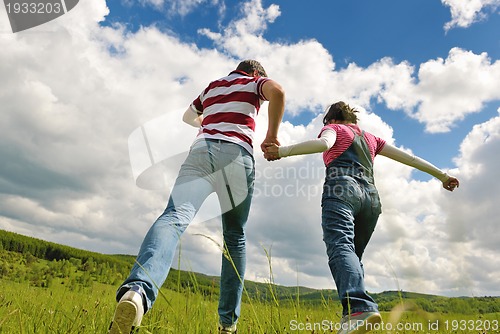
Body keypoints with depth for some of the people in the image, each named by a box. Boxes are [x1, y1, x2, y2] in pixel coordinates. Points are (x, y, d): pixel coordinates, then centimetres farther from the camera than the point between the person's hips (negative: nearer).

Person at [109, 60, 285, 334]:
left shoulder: (211, 87, 35)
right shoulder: (254, 82, 23)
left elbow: (188, 116, 52)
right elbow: (277, 91, -2)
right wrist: (272, 135, 8)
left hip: (201, 150, 3)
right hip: (236, 154, -2)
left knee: (174, 217, -19)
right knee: (235, 237, 9)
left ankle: (137, 291, -47)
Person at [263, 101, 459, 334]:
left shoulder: (333, 128, 17)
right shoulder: (370, 138, 31)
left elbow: (324, 143, -8)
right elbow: (406, 156, 29)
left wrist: (283, 151, -14)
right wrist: (441, 175, 36)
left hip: (341, 189, -5)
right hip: (370, 195, 6)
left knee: (340, 247, -23)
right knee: (354, 254, 11)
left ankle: (359, 308, -47)